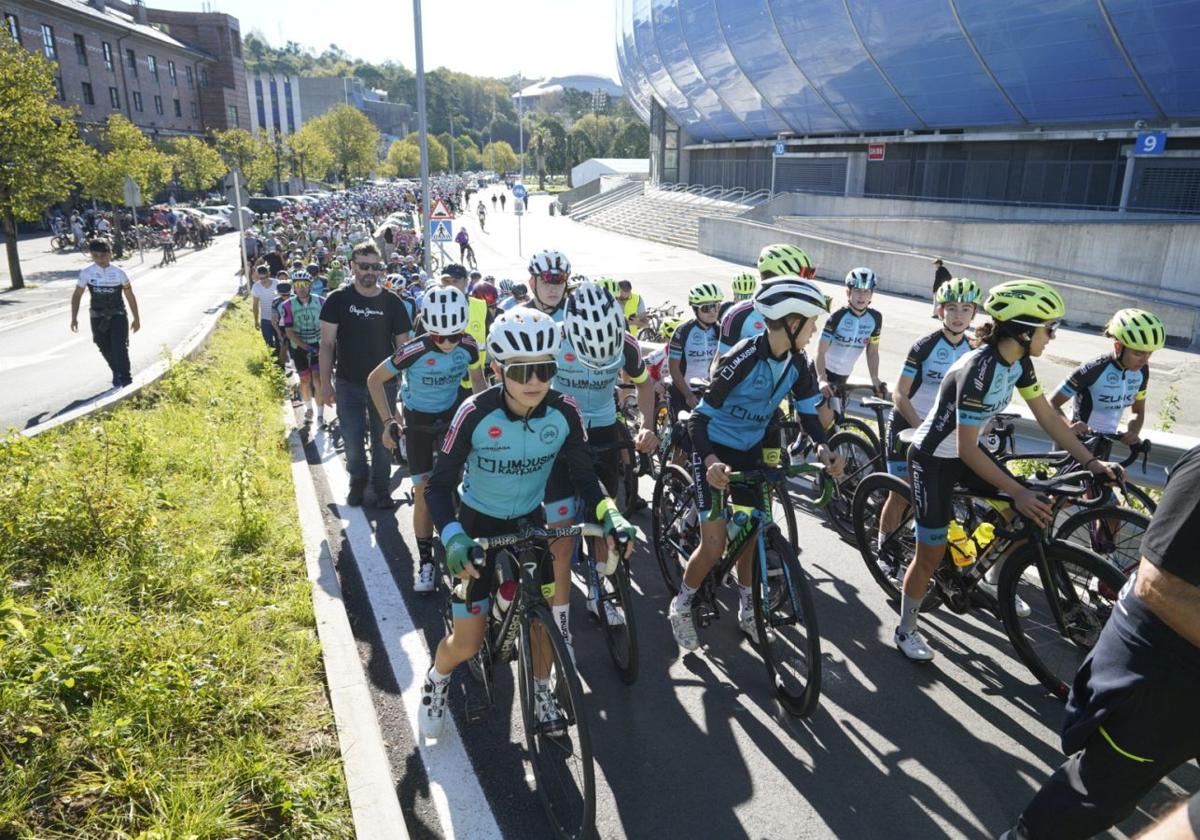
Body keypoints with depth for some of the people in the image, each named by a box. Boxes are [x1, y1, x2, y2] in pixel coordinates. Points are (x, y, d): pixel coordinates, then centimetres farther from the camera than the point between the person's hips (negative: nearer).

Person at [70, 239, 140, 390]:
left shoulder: (118, 273, -6)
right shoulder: (87, 273, -4)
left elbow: (130, 296, 3)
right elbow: (77, 295, 5)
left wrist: (136, 318, 6)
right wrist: (74, 317, -2)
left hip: (118, 316, -2)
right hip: (98, 318, 2)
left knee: (120, 348, -13)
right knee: (106, 350, 9)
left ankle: (126, 380, -8)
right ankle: (117, 373, 31)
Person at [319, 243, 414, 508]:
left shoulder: (392, 302, -2)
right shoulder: (338, 300, -4)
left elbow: (403, 345, 3)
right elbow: (327, 343, -3)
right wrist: (326, 382, -8)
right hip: (348, 384, 0)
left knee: (382, 439, 8)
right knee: (352, 439, 5)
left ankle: (382, 488, 23)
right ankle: (357, 481, 30)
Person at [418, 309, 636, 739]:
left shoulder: (564, 412, -21)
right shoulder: (476, 413, -29)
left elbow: (584, 475, -10)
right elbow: (439, 484, -23)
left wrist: (610, 513, -29)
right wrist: (452, 537, -40)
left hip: (530, 518, 3)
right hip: (479, 522, -2)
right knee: (468, 643, -2)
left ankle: (542, 691, 35)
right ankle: (437, 679, 33)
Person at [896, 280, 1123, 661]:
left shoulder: (1018, 362, -6)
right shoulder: (978, 370, -31)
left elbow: (1048, 417, 3)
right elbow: (968, 451, -29)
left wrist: (1091, 462, -2)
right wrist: (1018, 491, -30)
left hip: (965, 451, 8)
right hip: (933, 458, -8)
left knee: (1032, 514, 5)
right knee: (932, 553, -3)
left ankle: (993, 579, 29)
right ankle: (906, 631, 16)